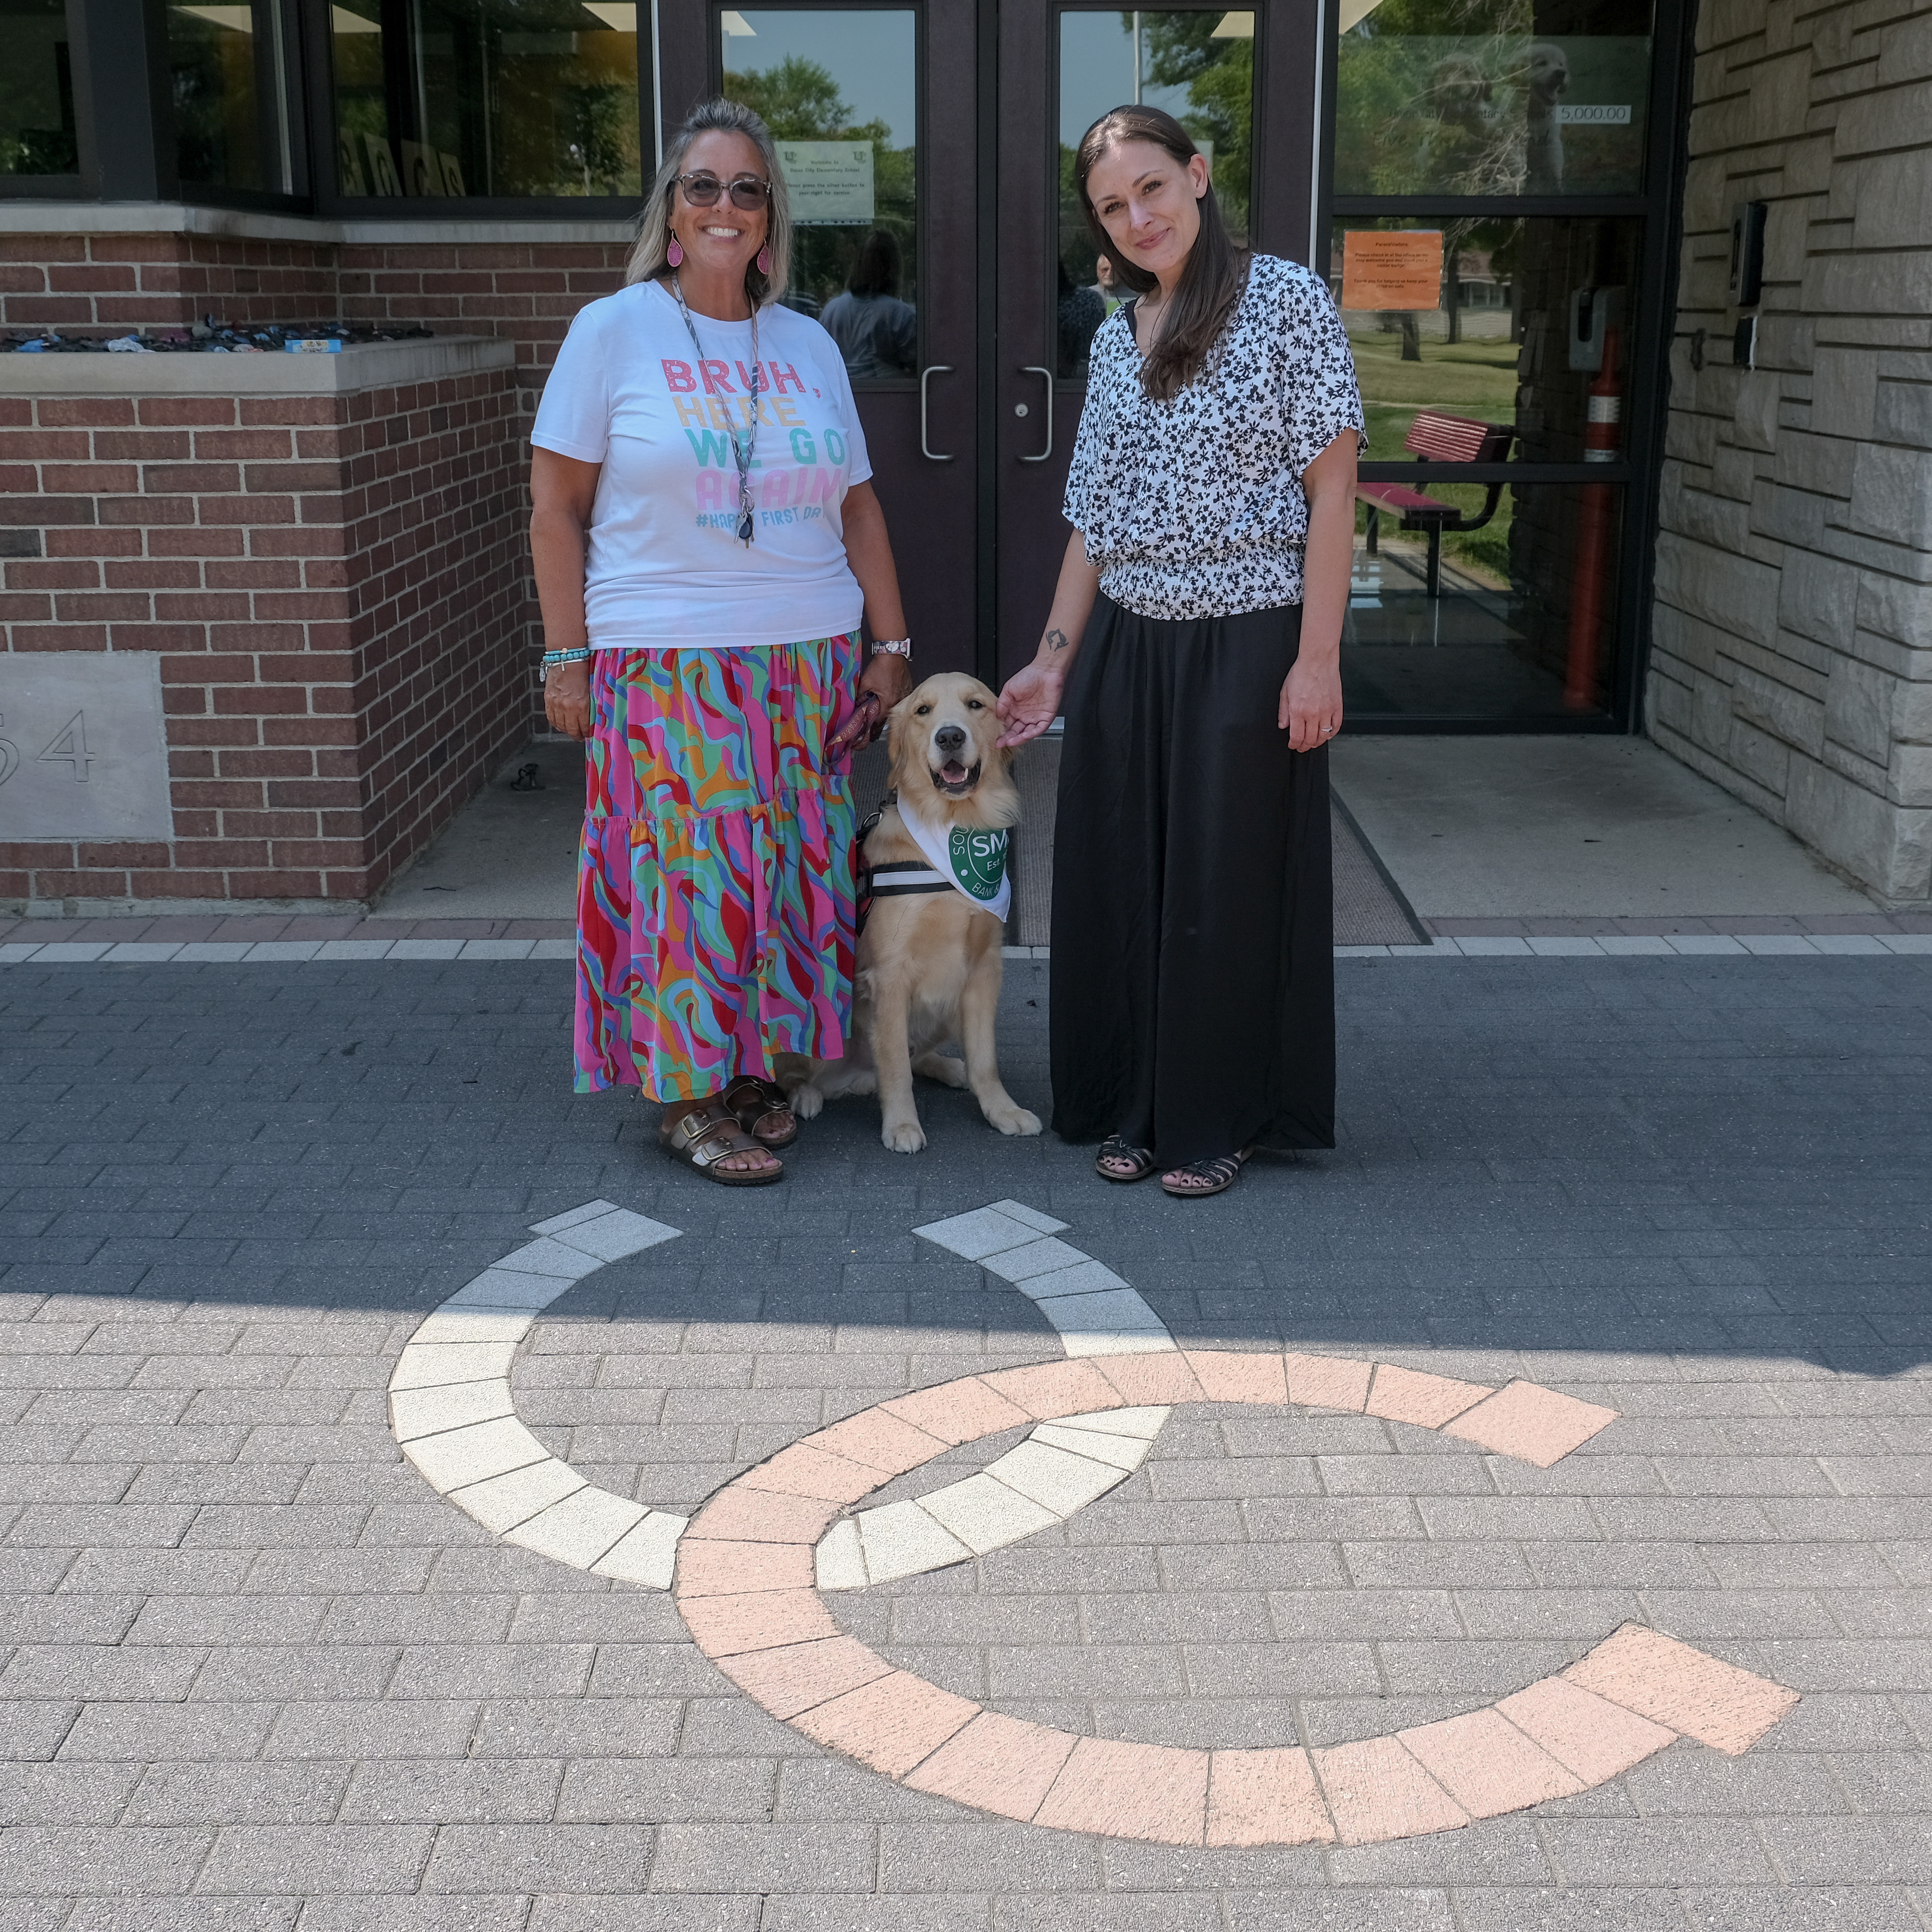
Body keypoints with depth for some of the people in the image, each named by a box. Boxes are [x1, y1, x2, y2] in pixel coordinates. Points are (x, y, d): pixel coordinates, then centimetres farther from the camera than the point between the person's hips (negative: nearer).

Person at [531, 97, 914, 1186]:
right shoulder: (614, 331, -1)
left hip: (809, 664, 4)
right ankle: (688, 1094, 11)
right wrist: (567, 657, -6)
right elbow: (557, 505, -1)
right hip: (667, 663, -4)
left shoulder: (809, 346, 10)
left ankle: (757, 1064, 23)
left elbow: (858, 506, 13)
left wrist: (894, 648, 8)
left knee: (790, 868, 7)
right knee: (688, 871, -3)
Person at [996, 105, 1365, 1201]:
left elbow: (1332, 487, -9)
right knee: (1124, 880, 10)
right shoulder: (1116, 341, 11)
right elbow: (1094, 519, 15)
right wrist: (1054, 659, 10)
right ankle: (1135, 1106, 25)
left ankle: (1219, 1121, 19)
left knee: (1230, 885, 3)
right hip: (1125, 646, 6)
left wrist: (1317, 659, -15)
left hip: (1248, 646, -5)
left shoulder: (1287, 301, -6)